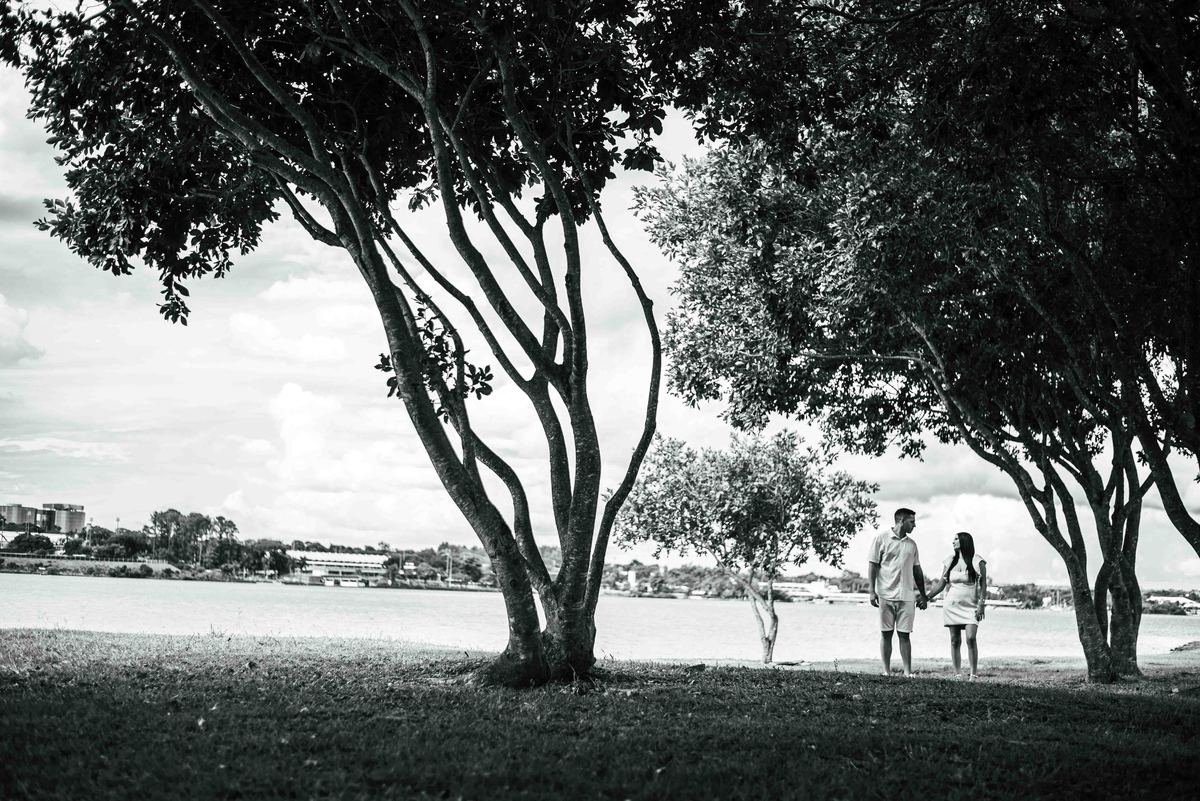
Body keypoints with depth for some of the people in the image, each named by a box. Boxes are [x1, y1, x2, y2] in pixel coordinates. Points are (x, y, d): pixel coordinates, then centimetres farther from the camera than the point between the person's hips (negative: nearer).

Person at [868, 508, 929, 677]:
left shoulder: (911, 544, 14)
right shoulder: (881, 539, 1)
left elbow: (917, 570, 19)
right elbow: (872, 566, -2)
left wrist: (923, 594, 15)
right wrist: (872, 591, -9)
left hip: (907, 596, 3)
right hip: (886, 595, -3)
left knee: (904, 634, 1)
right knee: (886, 633, 1)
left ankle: (908, 672, 1)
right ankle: (886, 672, 5)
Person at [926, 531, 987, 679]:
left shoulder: (977, 562, -1)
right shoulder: (949, 562, 10)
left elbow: (983, 585, -1)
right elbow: (941, 584, 13)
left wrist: (981, 604, -10)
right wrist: (926, 597, 6)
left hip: (970, 607, -4)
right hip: (952, 606, 4)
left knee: (971, 638, -15)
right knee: (955, 640, 2)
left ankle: (974, 674, -8)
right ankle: (958, 674, 5)